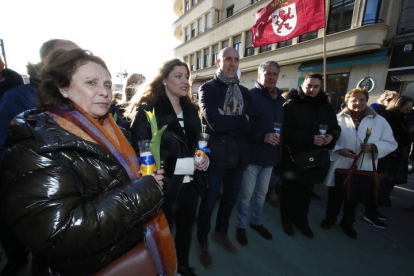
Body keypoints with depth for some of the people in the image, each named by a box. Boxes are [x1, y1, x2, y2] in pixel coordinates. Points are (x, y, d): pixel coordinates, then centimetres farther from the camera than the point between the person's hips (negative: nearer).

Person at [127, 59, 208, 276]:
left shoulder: (191, 109, 9)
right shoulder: (147, 110, -12)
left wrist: (203, 158, -6)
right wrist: (180, 164, -23)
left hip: (190, 183, 6)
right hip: (165, 185, -6)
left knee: (186, 228, 24)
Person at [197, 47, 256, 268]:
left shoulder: (244, 92, 10)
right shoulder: (208, 88, -6)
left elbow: (251, 127, -2)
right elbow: (215, 123, -22)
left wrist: (228, 123, -16)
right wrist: (242, 119, -10)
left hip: (238, 155, 6)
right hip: (215, 155, -5)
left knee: (230, 199, 21)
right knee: (209, 202, 11)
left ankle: (221, 232, 48)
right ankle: (202, 242, 37)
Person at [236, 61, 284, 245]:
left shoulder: (281, 98, 9)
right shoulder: (250, 95, -10)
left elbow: (283, 123, 15)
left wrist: (280, 139, 7)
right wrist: (262, 137, -25)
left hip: (271, 154, 6)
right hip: (253, 154, -6)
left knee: (262, 192, 21)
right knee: (246, 194, 8)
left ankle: (256, 222, 42)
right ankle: (241, 226, 31)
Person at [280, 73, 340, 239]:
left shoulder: (326, 106, 8)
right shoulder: (291, 105, -9)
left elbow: (336, 128, 13)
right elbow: (285, 130, -19)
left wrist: (332, 136, -9)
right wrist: (309, 138, -26)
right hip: (293, 156, -4)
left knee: (306, 192, 17)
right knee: (290, 191, 9)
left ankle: (301, 220, 37)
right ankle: (287, 219, 31)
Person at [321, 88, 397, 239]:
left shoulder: (379, 121, 2)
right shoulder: (338, 118, -4)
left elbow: (391, 143, 2)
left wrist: (373, 146, -18)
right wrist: (339, 150, -24)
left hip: (362, 170, 2)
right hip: (340, 168, -2)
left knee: (354, 198, 20)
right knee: (335, 197, 13)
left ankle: (348, 223, 42)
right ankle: (330, 218, 37)